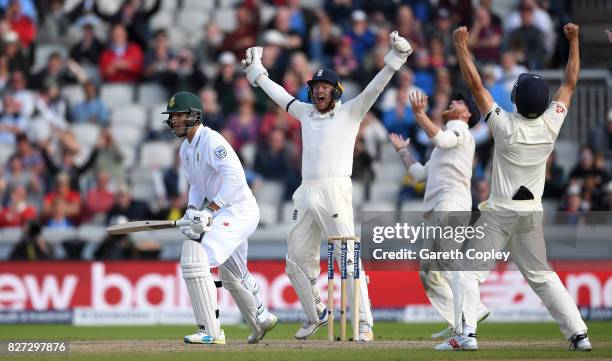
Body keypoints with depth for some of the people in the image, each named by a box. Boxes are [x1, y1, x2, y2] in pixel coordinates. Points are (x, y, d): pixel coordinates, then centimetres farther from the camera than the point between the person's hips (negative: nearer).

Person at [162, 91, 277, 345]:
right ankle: (261, 319, 49)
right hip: (222, 214, 11)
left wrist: (209, 209, -29)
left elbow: (235, 177, -28)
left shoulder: (211, 141, -18)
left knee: (194, 257, -23)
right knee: (232, 275, 25)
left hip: (238, 209, -11)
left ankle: (210, 331, -23)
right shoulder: (186, 148, 12)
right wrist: (192, 210, 2)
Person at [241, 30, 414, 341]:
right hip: (305, 195, 6)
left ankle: (363, 324, -16)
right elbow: (278, 94, 33)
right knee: (296, 262, 10)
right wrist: (256, 70, 41)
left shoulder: (349, 113, 5)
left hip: (335, 192, -6)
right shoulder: (305, 112, 20)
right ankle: (315, 315, 28)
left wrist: (395, 59, -18)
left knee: (348, 258, -13)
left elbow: (374, 88, -6)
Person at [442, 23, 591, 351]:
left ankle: (466, 334, -15)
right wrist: (573, 42, 12)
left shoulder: (506, 126, -17)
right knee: (541, 275, 13)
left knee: (471, 271, -1)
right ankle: (578, 334, 7)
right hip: (532, 214, 5)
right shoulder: (551, 125, -7)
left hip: (499, 213, -5)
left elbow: (476, 86, -14)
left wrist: (462, 47, -8)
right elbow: (570, 82, 6)